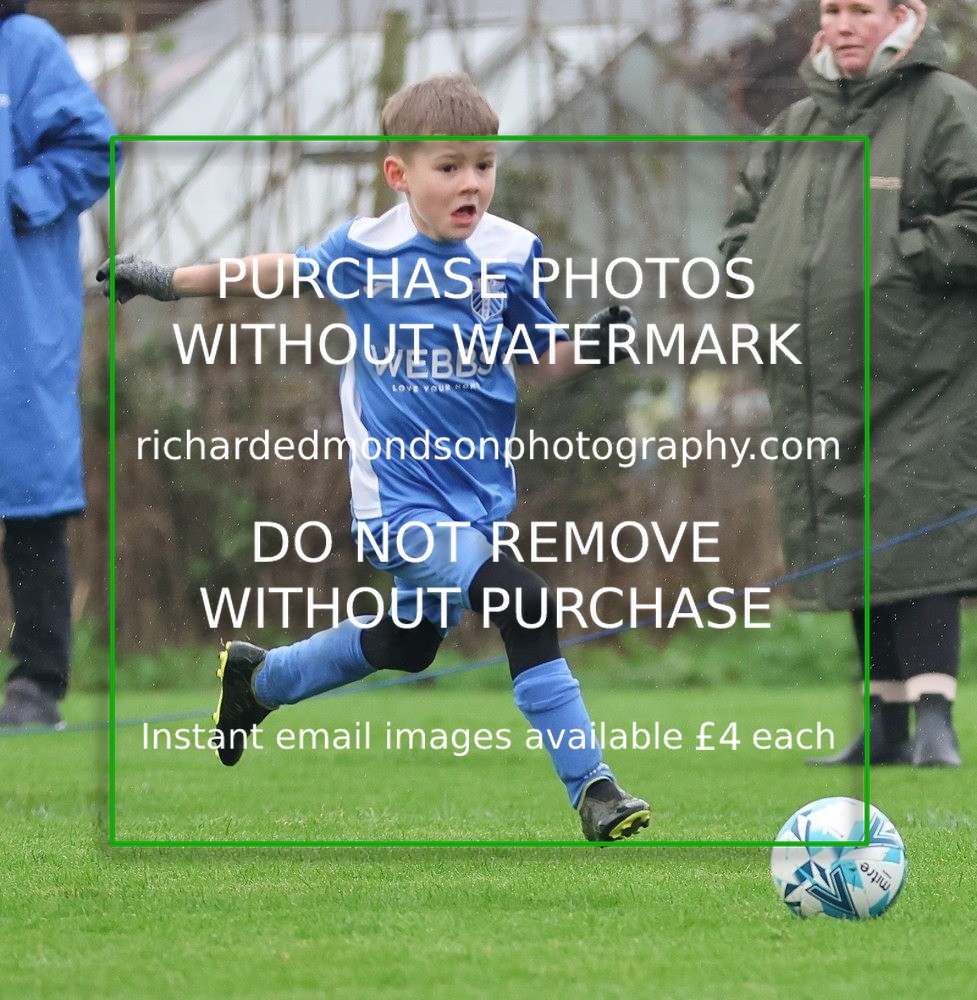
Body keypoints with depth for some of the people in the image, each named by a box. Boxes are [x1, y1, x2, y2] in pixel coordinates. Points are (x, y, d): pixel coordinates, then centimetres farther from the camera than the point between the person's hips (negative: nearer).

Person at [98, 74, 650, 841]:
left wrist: (597, 343, -14)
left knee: (407, 644, 24)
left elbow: (544, 356, 6)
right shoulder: (364, 250, -9)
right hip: (401, 494, -5)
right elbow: (281, 270, 9)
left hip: (480, 486, 5)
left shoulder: (512, 253, -4)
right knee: (522, 605, -24)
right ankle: (591, 790, -19)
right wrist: (169, 282, 13)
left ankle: (259, 679, 50)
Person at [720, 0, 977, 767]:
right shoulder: (798, 125, 17)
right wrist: (771, 269, 7)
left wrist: (899, 257, -15)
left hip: (914, 379, -7)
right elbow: (744, 222, 26)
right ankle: (887, 724, 17)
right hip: (819, 384, 7)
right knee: (858, 550, 10)